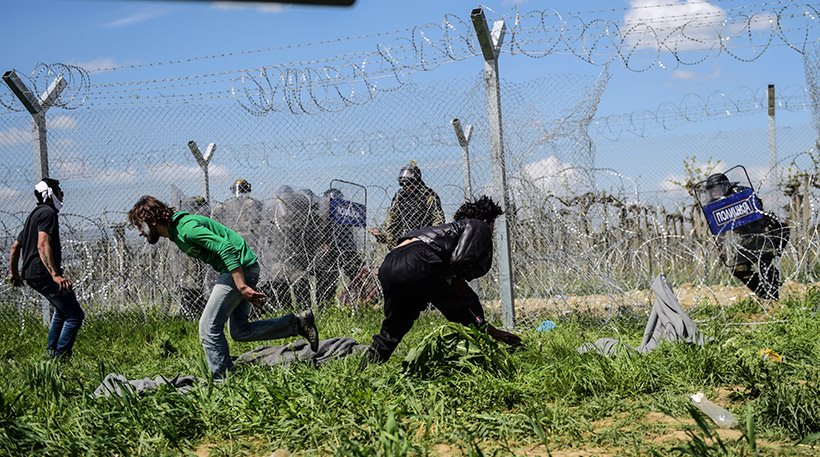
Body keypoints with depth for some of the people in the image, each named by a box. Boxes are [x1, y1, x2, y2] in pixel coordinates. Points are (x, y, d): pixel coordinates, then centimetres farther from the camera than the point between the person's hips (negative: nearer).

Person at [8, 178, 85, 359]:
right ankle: (60, 357, -13)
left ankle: (51, 350, 29)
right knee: (74, 316, -9)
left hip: (30, 273, 11)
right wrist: (55, 275, -33)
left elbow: (15, 246, 28)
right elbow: (42, 246, -25)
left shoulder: (35, 214, 21)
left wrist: (15, 273, 39)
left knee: (62, 308, 29)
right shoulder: (48, 213, -10)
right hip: (43, 273, -11)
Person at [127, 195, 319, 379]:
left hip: (239, 268, -11)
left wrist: (242, 287, -29)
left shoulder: (186, 228, -18)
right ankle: (298, 322, 15)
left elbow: (226, 248, -26)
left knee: (209, 326, -10)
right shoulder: (176, 232, 13)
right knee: (240, 331, 13)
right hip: (243, 269, 11)